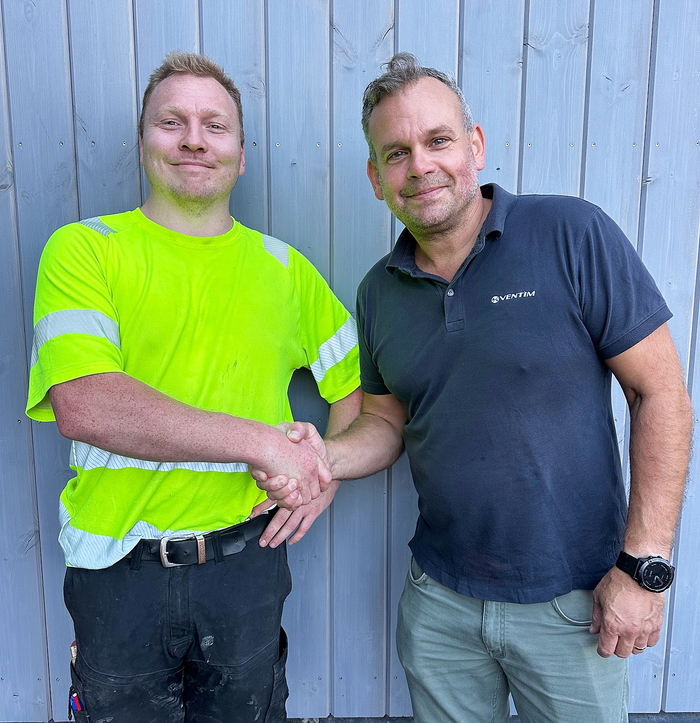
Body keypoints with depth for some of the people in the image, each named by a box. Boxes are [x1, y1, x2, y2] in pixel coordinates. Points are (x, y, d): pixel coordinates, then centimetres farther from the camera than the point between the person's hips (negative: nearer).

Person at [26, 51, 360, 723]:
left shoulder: (283, 266, 3)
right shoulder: (84, 249, -6)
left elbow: (361, 384, 9)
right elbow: (83, 404, -21)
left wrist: (323, 469, -8)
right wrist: (260, 441, -23)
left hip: (247, 561, 2)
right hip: (118, 568, -1)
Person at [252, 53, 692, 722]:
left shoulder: (573, 235, -13)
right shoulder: (378, 292, 1)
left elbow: (660, 392, -11)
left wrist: (644, 565, -12)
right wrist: (325, 457, -12)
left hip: (571, 604, -3)